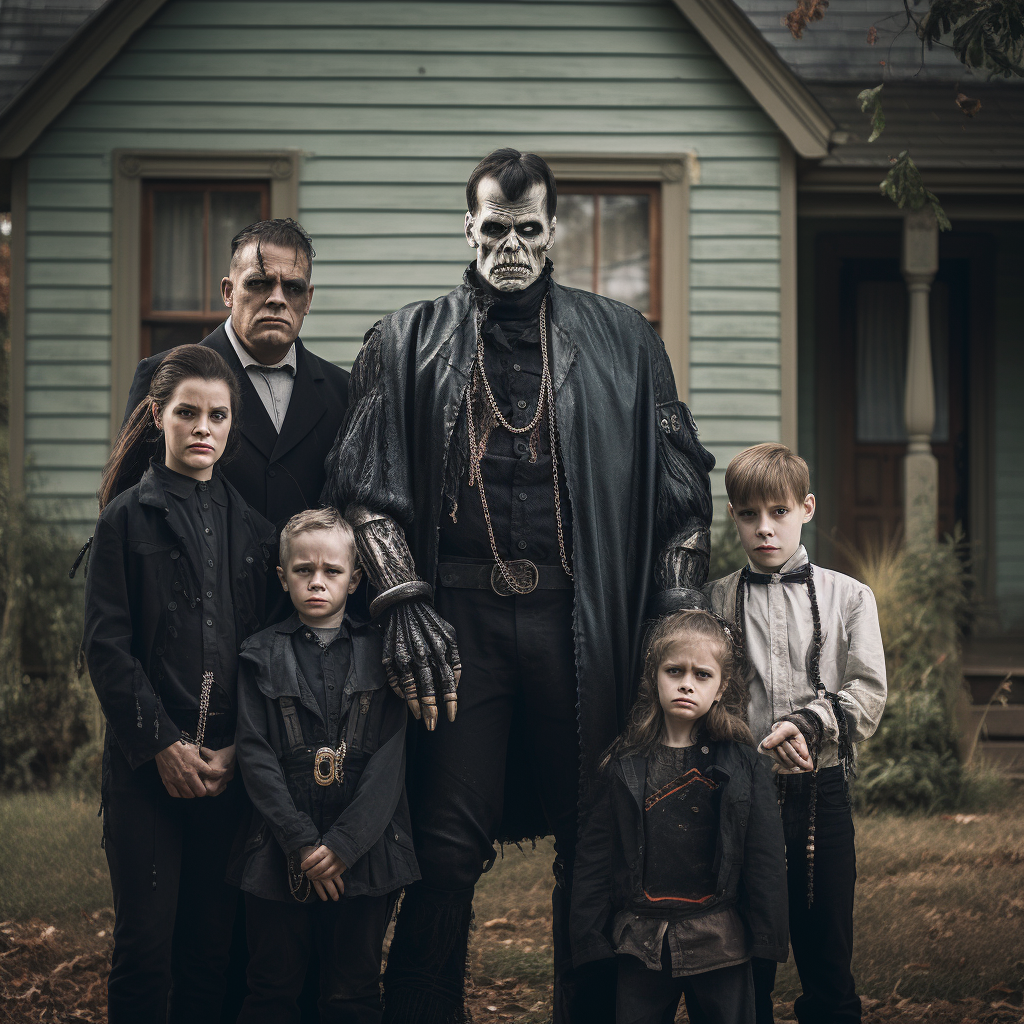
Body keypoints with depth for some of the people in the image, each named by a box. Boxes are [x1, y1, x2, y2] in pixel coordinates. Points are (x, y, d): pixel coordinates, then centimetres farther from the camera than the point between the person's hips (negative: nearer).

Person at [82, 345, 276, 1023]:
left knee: (212, 941, 4)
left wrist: (236, 749, -3)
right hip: (147, 761, -3)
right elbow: (107, 646, -3)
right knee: (146, 940, -5)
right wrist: (162, 744, -9)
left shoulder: (252, 527, 12)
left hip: (229, 764, 3)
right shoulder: (129, 516, 3)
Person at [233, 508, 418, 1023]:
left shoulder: (378, 652, 5)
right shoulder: (262, 656, 5)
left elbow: (389, 759, -2)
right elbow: (256, 755, -2)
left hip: (364, 855, 0)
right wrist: (302, 843, -12)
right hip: (281, 860, 0)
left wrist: (342, 845, -12)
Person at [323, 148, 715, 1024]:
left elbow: (682, 488, 11)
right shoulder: (408, 343, 12)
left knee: (592, 843, 5)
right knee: (448, 845, -2)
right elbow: (366, 488, 5)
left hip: (581, 623, 1)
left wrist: (677, 620, 2)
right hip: (458, 618, -1)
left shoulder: (621, 342, 13)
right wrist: (402, 600, -8)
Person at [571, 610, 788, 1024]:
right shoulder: (625, 767, 2)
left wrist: (768, 940, -3)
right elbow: (594, 858, 3)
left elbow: (766, 858, 1)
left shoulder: (743, 765, 0)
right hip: (641, 946, 1)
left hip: (720, 945, -1)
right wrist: (591, 940, -1)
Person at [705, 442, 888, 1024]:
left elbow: (868, 694, -1)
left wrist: (807, 723, -17)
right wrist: (762, 745, -13)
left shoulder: (848, 597, 7)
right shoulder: (715, 601, 6)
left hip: (822, 790, 0)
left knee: (827, 957, 3)